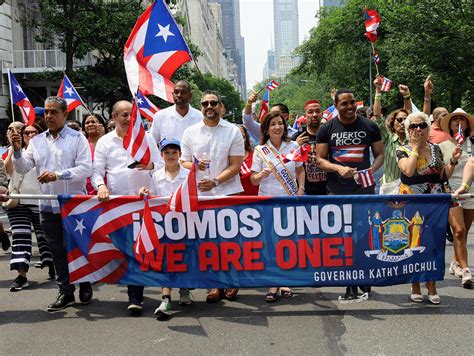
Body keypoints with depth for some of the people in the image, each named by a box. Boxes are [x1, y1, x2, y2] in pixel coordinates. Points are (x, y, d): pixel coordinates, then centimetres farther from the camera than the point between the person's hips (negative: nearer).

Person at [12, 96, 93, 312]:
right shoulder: (37, 141, 12)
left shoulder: (77, 138, -2)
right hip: (48, 205, 4)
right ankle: (65, 292, 17)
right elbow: (23, 168, 9)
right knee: (58, 251, 9)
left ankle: (85, 287, 22)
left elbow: (85, 168, -12)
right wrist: (17, 150, -9)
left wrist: (58, 175, -22)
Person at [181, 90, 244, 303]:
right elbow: (184, 162, 9)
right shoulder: (190, 132, 8)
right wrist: (195, 166, -14)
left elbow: (236, 166, -3)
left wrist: (215, 181, -15)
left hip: (229, 192, -1)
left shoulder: (233, 131, 2)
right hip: (200, 194, 2)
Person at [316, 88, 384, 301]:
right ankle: (351, 285, 9)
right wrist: (339, 168, -15)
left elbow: (379, 154, 10)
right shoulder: (327, 129, 4)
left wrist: (372, 169, -11)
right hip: (337, 191, 0)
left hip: (365, 188, 1)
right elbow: (320, 160, 3)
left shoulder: (369, 126, 6)